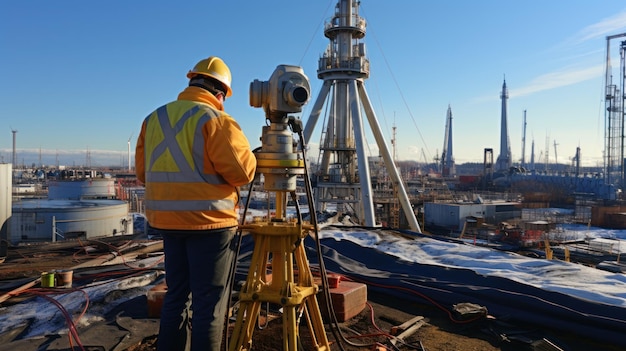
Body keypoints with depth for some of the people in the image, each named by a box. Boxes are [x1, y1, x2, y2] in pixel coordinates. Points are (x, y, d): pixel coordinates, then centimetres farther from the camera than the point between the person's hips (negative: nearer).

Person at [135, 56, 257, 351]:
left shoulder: (154, 118, 9)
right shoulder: (215, 120, -12)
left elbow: (143, 172, 12)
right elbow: (242, 172, -16)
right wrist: (246, 153, 5)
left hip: (167, 219, 7)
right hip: (210, 220, -7)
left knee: (176, 294, 19)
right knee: (209, 301, 4)